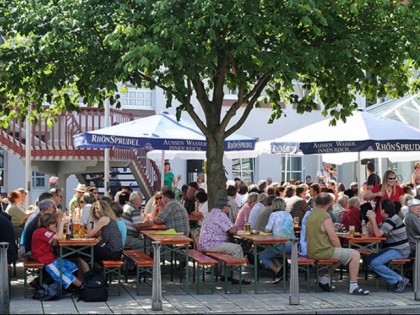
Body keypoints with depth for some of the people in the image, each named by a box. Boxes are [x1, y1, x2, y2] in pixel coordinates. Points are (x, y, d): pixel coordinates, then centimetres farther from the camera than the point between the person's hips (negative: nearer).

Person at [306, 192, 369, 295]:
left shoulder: (311, 215, 11)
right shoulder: (325, 217, -16)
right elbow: (333, 238, -18)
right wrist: (340, 249, 1)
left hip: (313, 251, 9)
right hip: (323, 251, -9)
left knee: (342, 255, 29)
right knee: (355, 254, -4)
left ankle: (325, 278, 20)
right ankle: (353, 286, -5)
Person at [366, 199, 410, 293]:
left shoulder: (393, 219, -17)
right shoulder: (387, 220, 16)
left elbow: (378, 234, -24)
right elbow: (373, 232, 17)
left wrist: (373, 219, -16)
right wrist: (370, 220, 4)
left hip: (399, 251, -11)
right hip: (392, 249, 11)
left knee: (374, 262, -23)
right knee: (369, 258, 5)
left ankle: (399, 280, -14)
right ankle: (394, 279, 1)